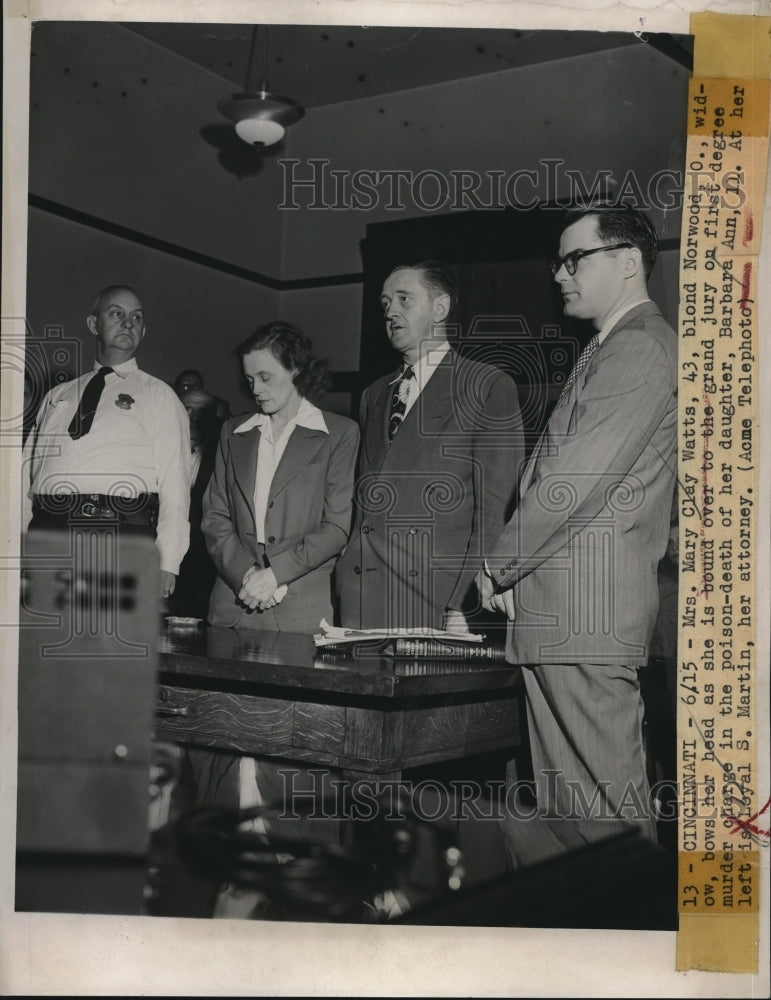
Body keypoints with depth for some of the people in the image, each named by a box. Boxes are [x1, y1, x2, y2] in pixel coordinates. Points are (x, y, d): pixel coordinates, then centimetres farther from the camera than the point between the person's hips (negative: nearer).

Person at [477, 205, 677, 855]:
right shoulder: (607, 352, 23)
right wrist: (512, 573, 10)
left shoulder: (642, 347, -10)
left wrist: (497, 567, -8)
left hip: (588, 610, -10)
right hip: (552, 610, 10)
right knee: (561, 800, 14)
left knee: (603, 796, -5)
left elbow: (577, 482, -18)